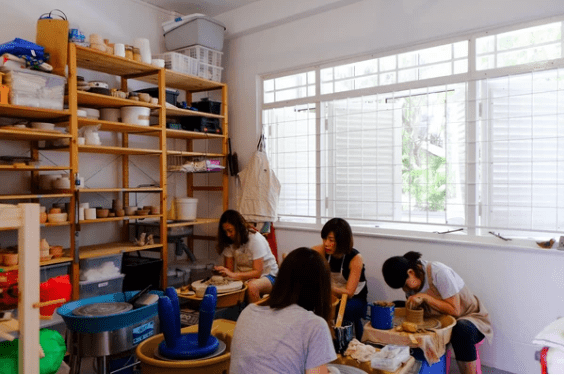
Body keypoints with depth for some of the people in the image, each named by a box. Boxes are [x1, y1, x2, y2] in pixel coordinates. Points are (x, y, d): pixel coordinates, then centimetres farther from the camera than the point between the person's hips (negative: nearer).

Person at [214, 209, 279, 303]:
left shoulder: (255, 239, -19)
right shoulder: (229, 242, -1)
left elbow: (257, 272, -23)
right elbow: (229, 269, 0)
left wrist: (233, 275, -34)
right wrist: (220, 271, -24)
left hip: (266, 275, -4)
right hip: (244, 276, 5)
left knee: (252, 286, -38)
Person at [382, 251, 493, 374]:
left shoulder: (439, 272, -25)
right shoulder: (410, 282, -5)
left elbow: (455, 311, -23)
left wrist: (425, 297, -29)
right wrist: (412, 302, -16)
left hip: (470, 317, -5)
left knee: (462, 330, -40)